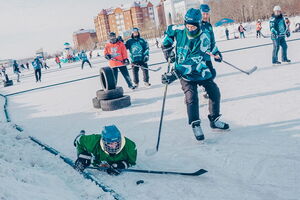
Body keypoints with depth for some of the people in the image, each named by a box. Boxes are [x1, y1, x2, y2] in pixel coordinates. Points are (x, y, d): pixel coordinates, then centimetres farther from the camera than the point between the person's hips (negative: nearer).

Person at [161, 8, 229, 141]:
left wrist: (175, 74, -37)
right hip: (183, 72, -1)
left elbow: (194, 61, -30)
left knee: (215, 92, 2)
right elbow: (168, 31, 11)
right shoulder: (179, 30, -14)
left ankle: (214, 120, 22)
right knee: (192, 97, -15)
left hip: (200, 70, 1)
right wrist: (167, 51, 3)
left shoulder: (204, 37, -22)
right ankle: (195, 126, -2)